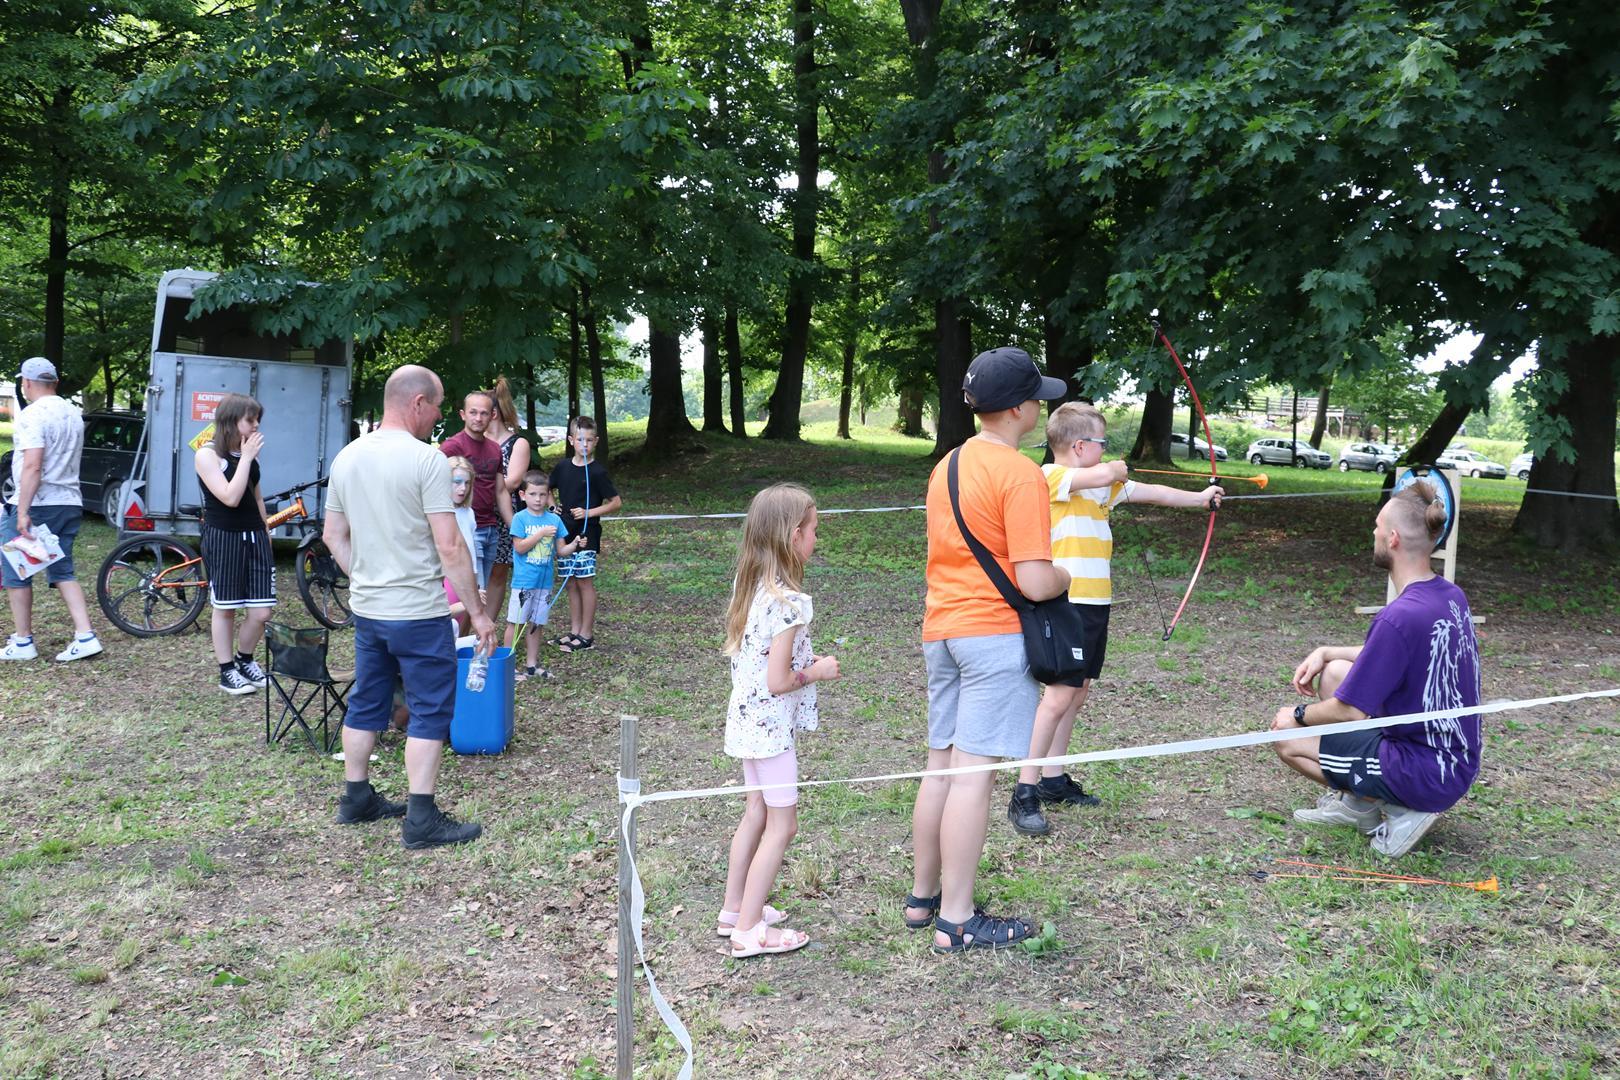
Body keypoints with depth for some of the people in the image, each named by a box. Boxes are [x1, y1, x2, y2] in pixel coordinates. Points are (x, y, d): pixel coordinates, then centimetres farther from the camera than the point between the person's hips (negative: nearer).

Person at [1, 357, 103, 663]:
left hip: (35, 504, -7)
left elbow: (32, 467, -22)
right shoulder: (73, 414, 13)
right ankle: (85, 637, 0)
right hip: (70, 504, 8)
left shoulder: (32, 415, -14)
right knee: (63, 573, 11)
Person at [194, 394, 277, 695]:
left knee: (261, 612, 0)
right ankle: (226, 672, 19)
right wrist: (246, 458, -17)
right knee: (225, 609, 6)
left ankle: (245, 660, 25)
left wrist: (266, 532, 21)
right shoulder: (207, 455, -9)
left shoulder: (249, 453, 9)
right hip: (223, 538, -5)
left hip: (254, 537, 5)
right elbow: (230, 497, -21)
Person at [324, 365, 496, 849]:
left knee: (366, 704, 18)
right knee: (430, 711, 2)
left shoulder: (347, 457, 6)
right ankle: (422, 820, 5)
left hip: (366, 610, 7)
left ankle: (356, 799, 30)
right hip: (419, 613, -7)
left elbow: (334, 535, 13)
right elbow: (450, 546, -19)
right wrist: (478, 612, -12)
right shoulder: (426, 460, -17)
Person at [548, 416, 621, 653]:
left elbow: (616, 502, -7)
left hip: (587, 534, -5)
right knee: (570, 582, 10)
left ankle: (586, 634, 6)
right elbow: (549, 489, 24)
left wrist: (589, 513, -15)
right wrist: (552, 504, 5)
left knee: (585, 581, -2)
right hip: (565, 533, 5)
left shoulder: (597, 471, -9)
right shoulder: (563, 466, 6)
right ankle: (574, 630, 20)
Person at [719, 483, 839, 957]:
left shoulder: (747, 587, 2)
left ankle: (734, 909, 30)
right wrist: (818, 672, -8)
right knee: (782, 824, 3)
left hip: (746, 718, 9)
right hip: (772, 726, -9)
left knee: (757, 812, 20)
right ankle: (749, 930, 9)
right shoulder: (790, 602, -24)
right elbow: (777, 681, -24)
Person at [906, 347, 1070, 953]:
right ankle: (956, 921, 4)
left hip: (940, 630, 8)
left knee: (941, 765, 15)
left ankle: (922, 897, 25)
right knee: (974, 773, -3)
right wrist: (1065, 577, 3)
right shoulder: (1020, 474, -14)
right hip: (994, 633, -8)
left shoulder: (947, 465, 13)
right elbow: (1034, 582, -19)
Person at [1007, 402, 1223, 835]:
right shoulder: (1051, 477, -12)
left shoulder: (1103, 484, 15)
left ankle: (1053, 780, 24)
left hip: (1096, 604, 9)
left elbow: (1151, 493, 25)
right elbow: (1104, 475, -26)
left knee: (1077, 693, 14)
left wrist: (1199, 497, 33)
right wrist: (1118, 467, -3)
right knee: (1058, 696, -11)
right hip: (1068, 604, -9)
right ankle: (1024, 795, -7)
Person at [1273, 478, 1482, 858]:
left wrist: (1299, 715, -1)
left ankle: (1401, 811, 1)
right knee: (1333, 673, 16)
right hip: (1457, 766, 9)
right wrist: (1326, 652, 9)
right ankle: (1352, 799, 16)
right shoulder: (1451, 596, 1)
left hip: (1425, 778, -9)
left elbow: (1350, 711, -20)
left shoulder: (1400, 617, -27)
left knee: (1287, 737, 0)